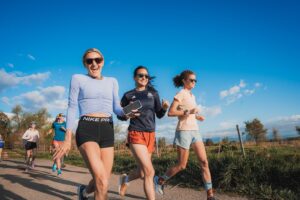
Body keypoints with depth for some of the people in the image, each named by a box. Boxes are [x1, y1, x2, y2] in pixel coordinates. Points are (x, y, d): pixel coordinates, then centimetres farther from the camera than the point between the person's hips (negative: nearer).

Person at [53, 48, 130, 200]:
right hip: (86, 130, -4)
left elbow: (116, 108, 9)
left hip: (107, 131, 4)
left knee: (102, 181, 8)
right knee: (102, 182, -20)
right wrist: (67, 139, -5)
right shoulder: (78, 79, 5)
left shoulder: (112, 82, 15)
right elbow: (72, 109, 2)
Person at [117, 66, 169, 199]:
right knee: (149, 172, -14)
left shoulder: (153, 93, 9)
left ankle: (125, 179, 44)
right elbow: (121, 116, 8)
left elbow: (159, 115, 9)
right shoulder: (128, 95, 2)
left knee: (142, 172, 12)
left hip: (150, 135, 4)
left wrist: (164, 107, -12)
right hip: (136, 134, -4)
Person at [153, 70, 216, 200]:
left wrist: (196, 116, 8)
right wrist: (188, 112, -22)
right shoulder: (180, 94, -6)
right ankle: (160, 180, 22)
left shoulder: (192, 96, 18)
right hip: (184, 131, -7)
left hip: (195, 131, 7)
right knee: (181, 165, 0)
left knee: (204, 162, -2)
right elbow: (170, 113, -16)